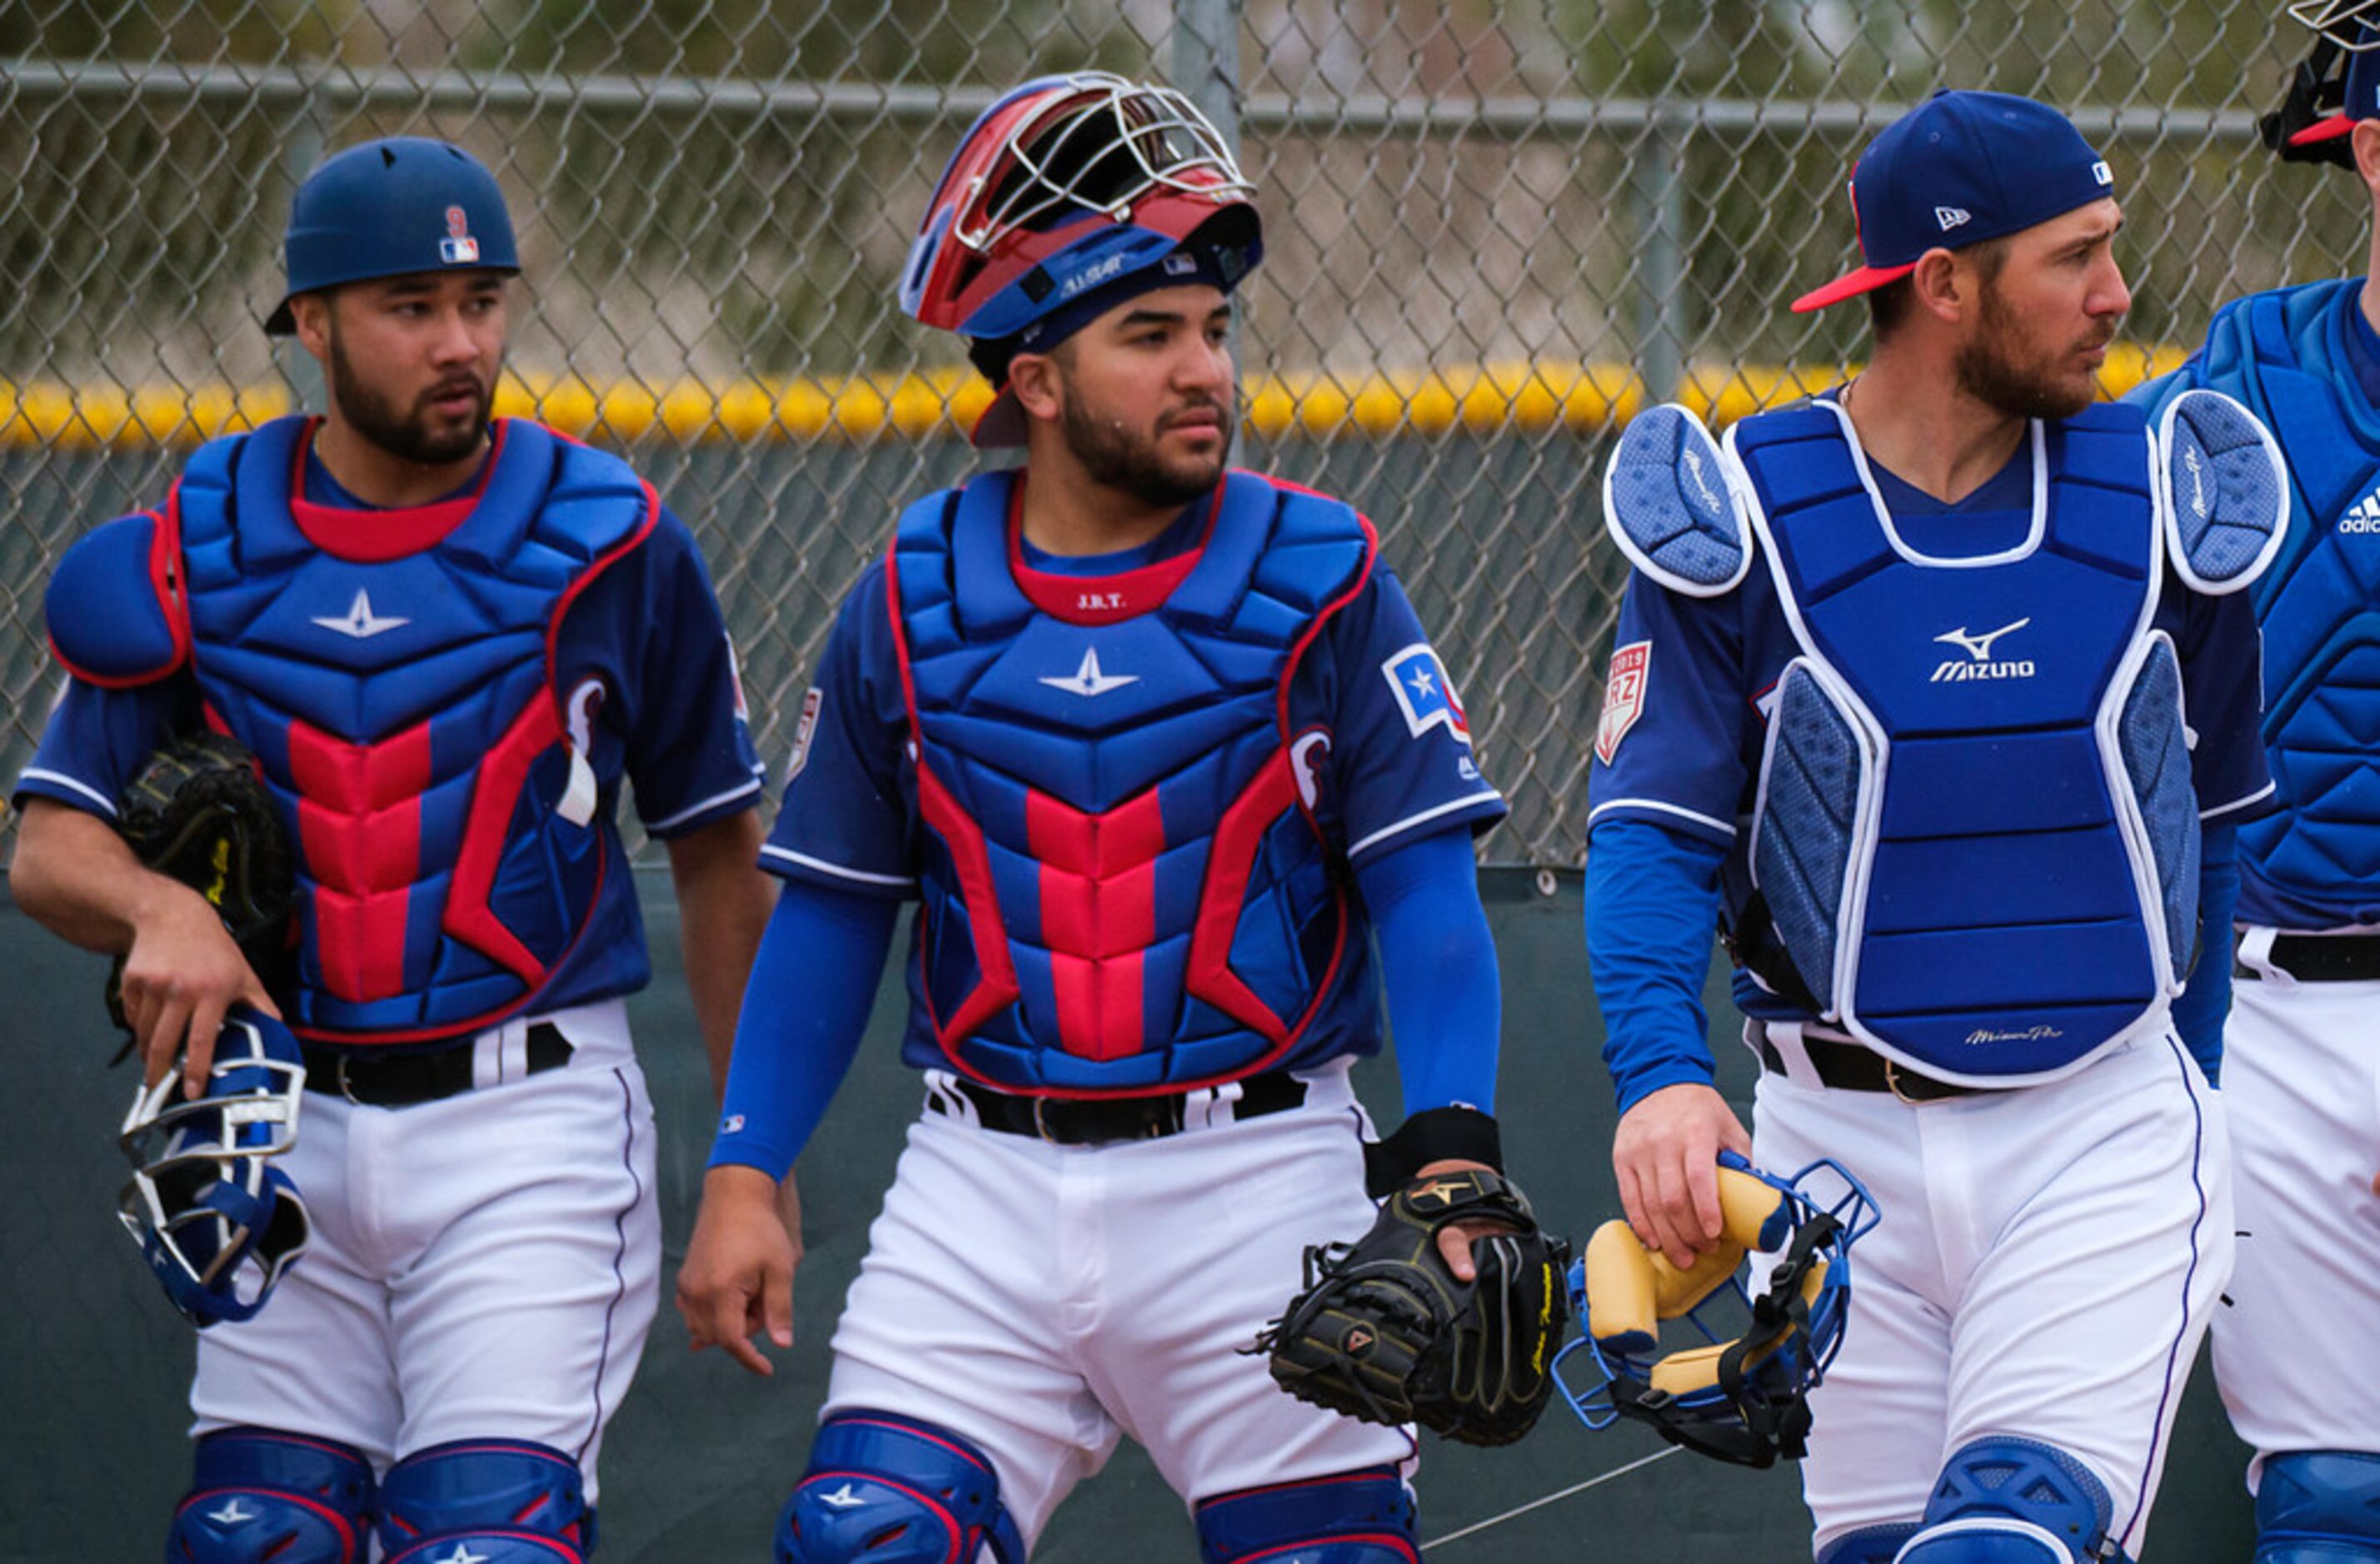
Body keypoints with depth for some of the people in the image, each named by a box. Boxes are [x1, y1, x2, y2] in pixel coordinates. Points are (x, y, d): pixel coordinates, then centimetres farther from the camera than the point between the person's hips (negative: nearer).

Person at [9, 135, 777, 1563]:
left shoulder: (609, 544, -4)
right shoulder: (197, 550, 2)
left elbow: (719, 856, 5)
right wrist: (160, 907, -22)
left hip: (529, 1134, -3)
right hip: (288, 1133, 3)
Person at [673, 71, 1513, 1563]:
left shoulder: (1321, 581, -2)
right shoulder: (913, 601, 4)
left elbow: (1426, 891, -4)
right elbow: (834, 910, 11)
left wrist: (1451, 1153, -17)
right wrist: (745, 1174, 3)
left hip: (1255, 1182, -1)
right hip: (986, 1198, 2)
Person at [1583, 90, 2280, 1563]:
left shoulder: (2159, 504, 4)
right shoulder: (1741, 518, -4)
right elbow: (1656, 830, -9)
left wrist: (2188, 1104, 16)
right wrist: (1661, 1071, -26)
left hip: (2105, 1130, 0)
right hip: (1841, 1144, 0)